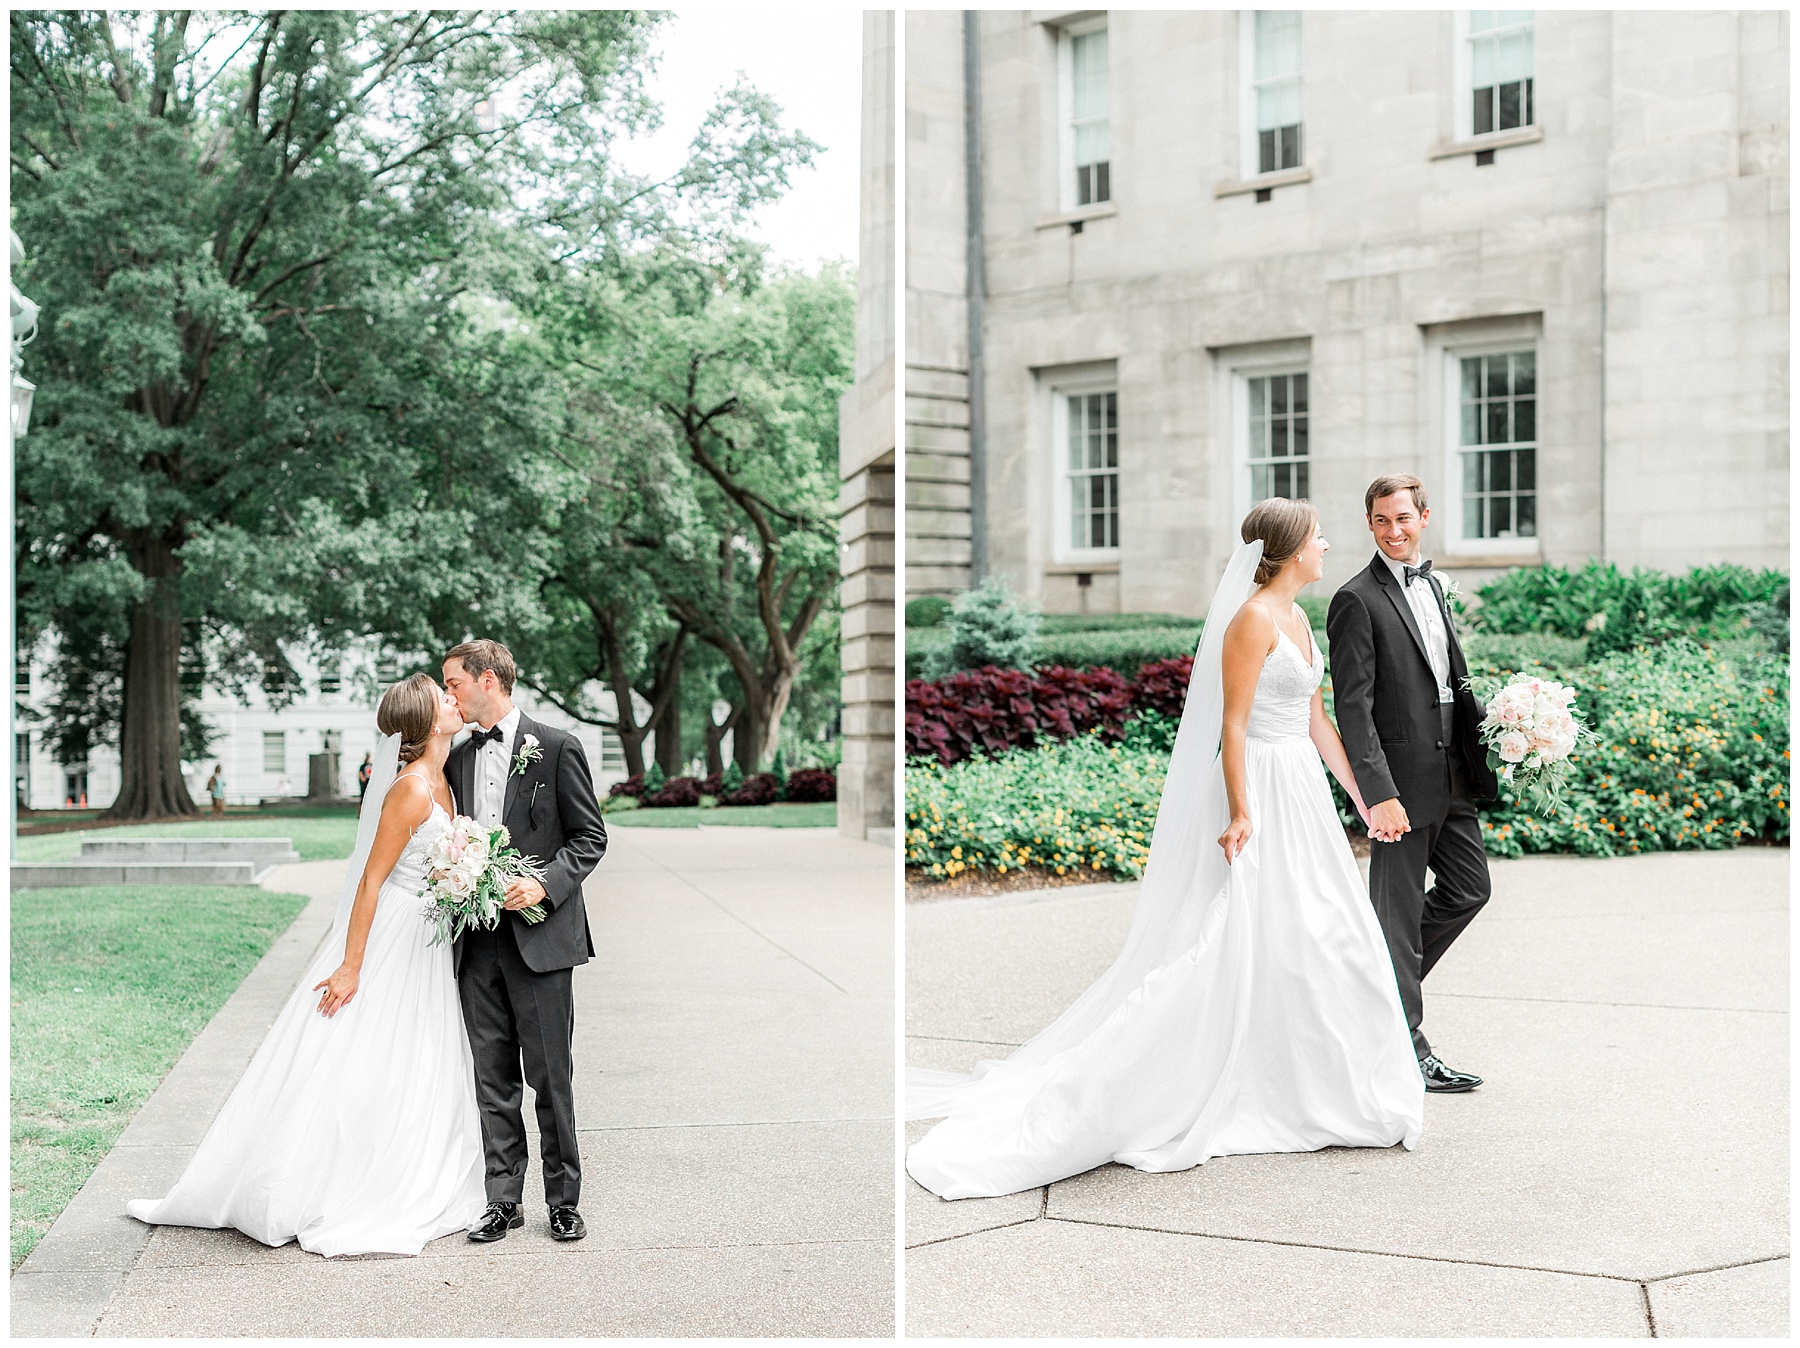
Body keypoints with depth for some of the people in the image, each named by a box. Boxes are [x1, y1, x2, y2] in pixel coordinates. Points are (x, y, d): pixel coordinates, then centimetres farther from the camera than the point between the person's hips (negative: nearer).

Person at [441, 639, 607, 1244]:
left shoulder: (556, 747, -3)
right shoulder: (456, 757, 13)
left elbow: (589, 836, -3)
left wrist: (545, 884, -17)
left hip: (540, 935, -5)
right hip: (477, 941, 5)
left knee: (551, 1076, 1)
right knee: (493, 1078, 8)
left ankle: (564, 1200, 12)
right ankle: (503, 1199, 16)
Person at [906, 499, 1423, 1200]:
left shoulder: (1297, 618, 13)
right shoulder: (1252, 619, -15)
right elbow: (1233, 725, -18)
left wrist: (1365, 798, 20)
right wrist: (1240, 813, -24)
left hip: (1302, 790, 10)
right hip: (1262, 792, -10)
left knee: (1318, 938, 12)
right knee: (1239, 947, -7)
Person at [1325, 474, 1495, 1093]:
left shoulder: (1429, 584, 14)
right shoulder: (1357, 600, -12)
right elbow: (1353, 707, -17)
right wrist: (1379, 794, -22)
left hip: (1451, 771, 8)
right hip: (1402, 776, -8)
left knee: (1470, 888, 14)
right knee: (1399, 908, 1)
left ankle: (1383, 978, 29)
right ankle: (1407, 1049, 9)